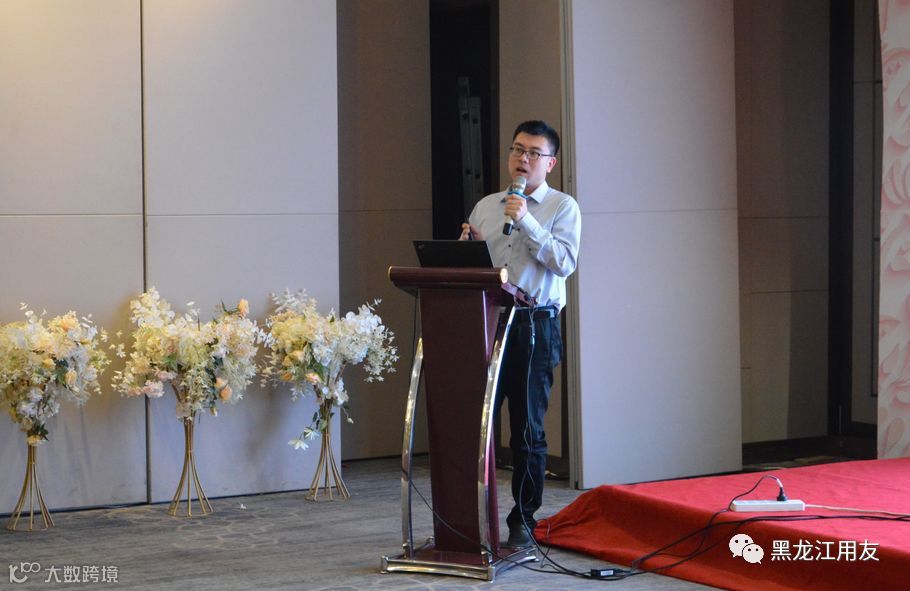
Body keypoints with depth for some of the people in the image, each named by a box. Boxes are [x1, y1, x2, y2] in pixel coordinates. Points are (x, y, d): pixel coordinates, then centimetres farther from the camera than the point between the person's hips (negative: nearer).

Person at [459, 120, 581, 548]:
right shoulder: (485, 206, 17)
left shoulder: (562, 207, 5)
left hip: (535, 325, -4)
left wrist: (526, 222, -15)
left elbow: (565, 262, -10)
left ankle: (523, 521, 8)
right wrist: (468, 245, -4)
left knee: (527, 428, 0)